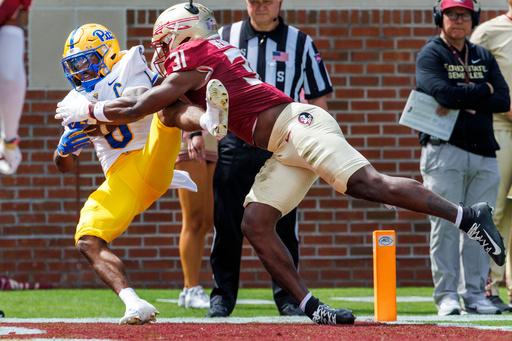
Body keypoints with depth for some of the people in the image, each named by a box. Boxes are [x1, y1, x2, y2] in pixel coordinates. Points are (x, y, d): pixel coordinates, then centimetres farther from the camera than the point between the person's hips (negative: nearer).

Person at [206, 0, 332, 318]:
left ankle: (287, 295, 9)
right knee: (227, 225, 0)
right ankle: (223, 296, 8)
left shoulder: (300, 43, 7)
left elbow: (318, 99, 9)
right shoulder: (225, 38, 9)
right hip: (234, 145, 1)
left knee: (283, 225, 0)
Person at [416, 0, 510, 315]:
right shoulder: (430, 55, 2)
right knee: (446, 224, -7)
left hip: (484, 154, 5)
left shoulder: (485, 57, 18)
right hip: (444, 150, -5)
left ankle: (475, 294, 7)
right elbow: (443, 92, -16)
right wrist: (483, 91, -3)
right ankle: (447, 295, -4)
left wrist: (462, 100, -9)